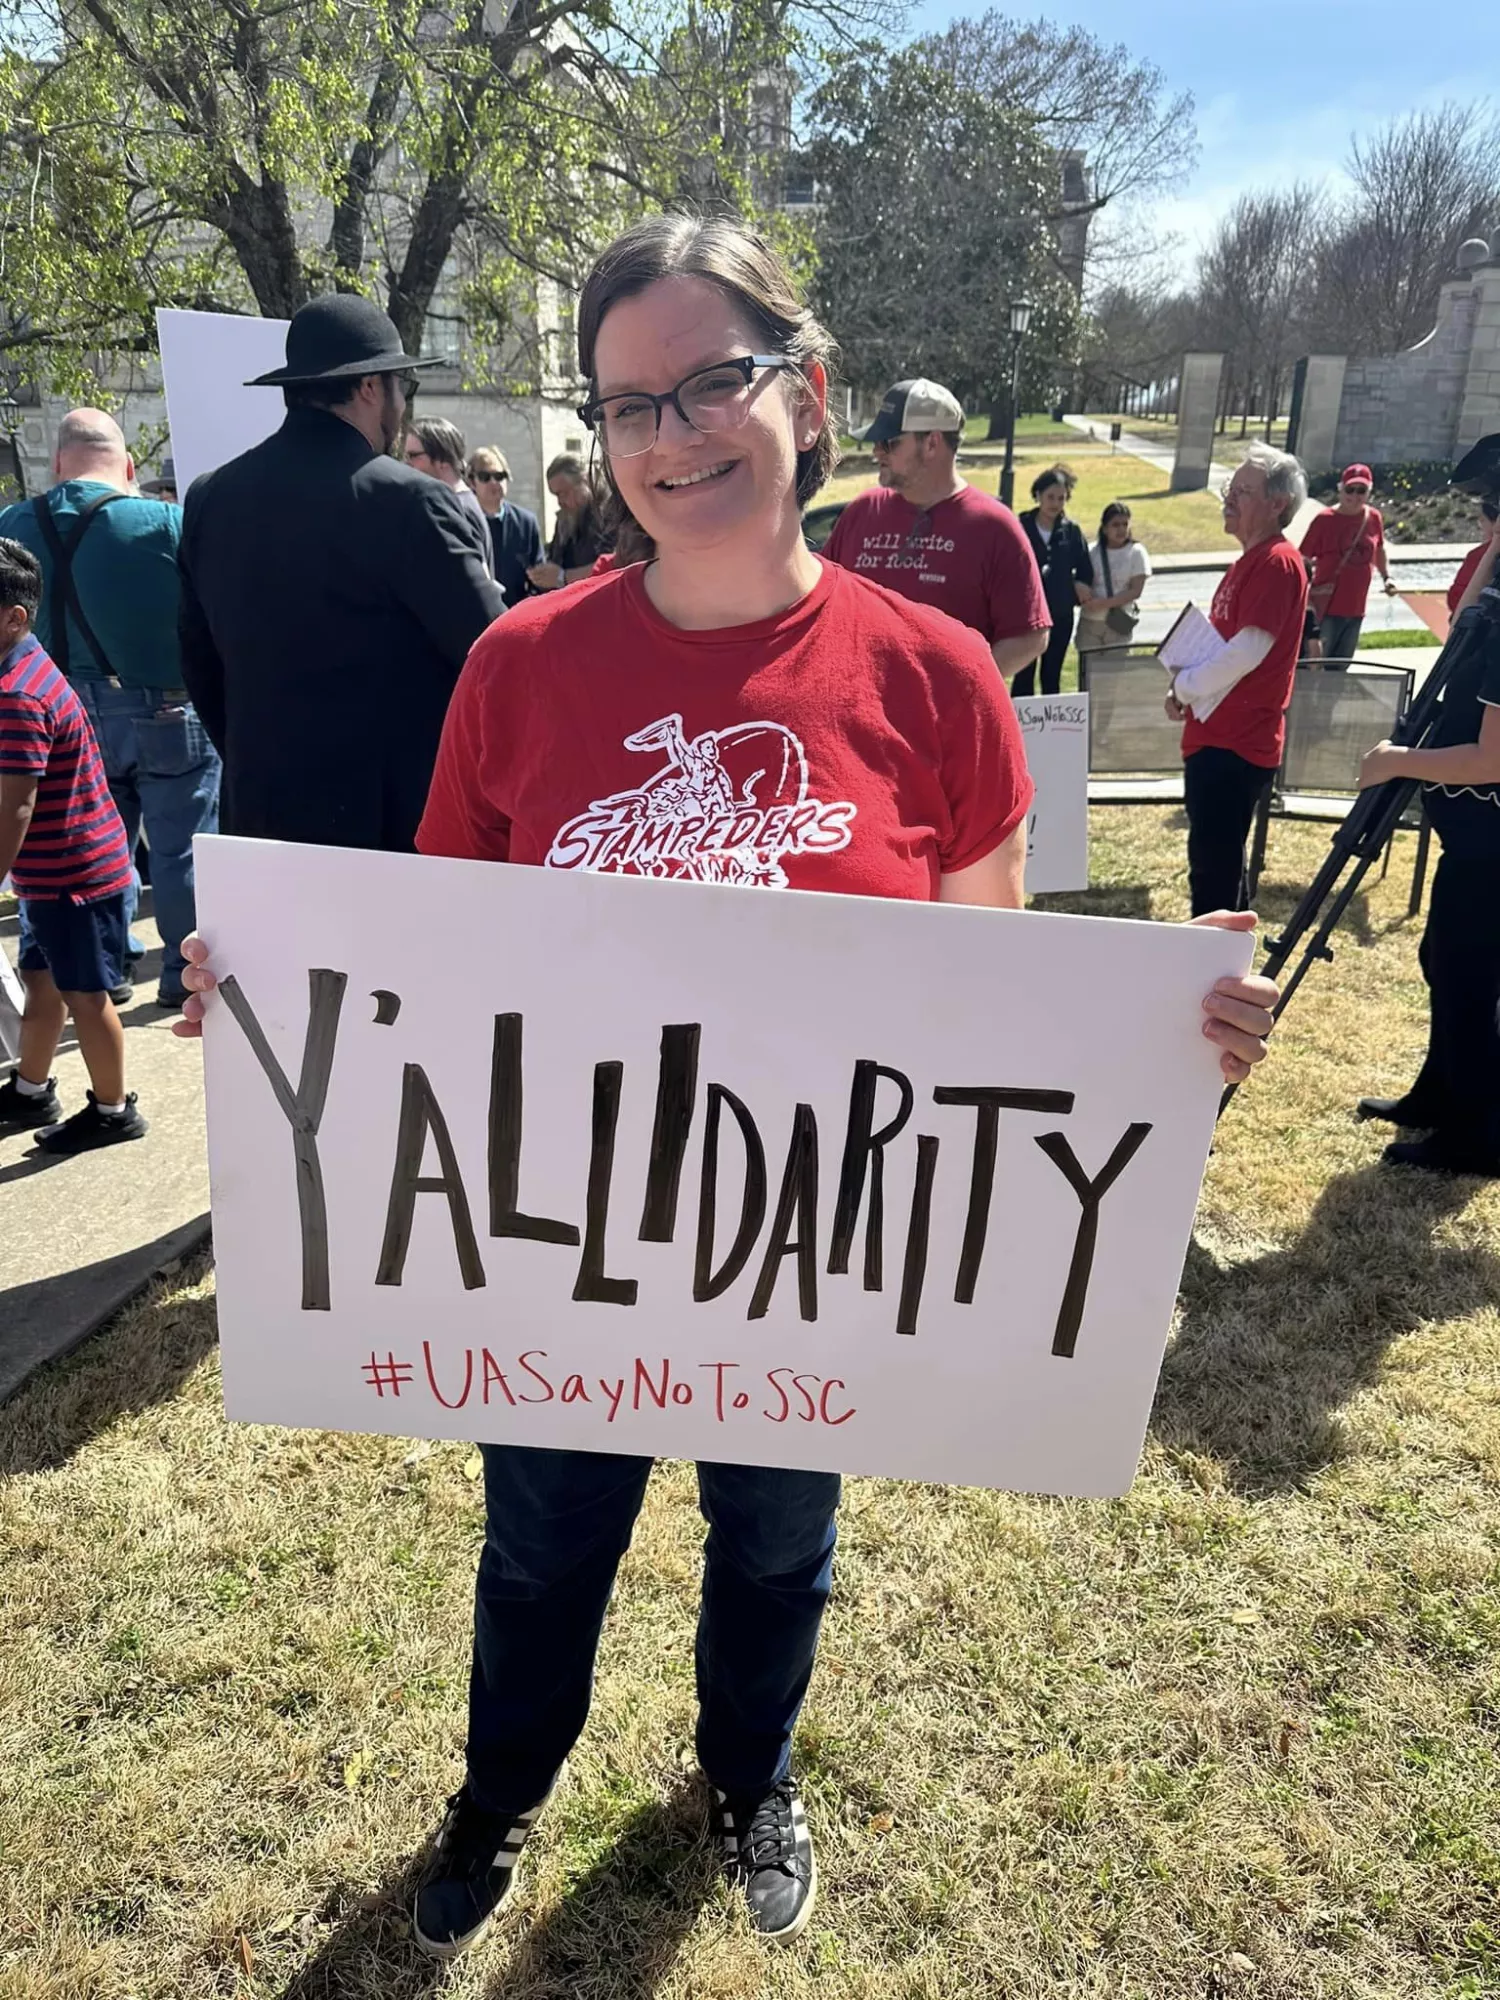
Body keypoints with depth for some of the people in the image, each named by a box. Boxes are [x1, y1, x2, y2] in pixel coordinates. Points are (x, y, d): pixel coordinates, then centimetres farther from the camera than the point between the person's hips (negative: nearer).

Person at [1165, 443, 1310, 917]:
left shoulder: (1277, 562, -14)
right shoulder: (1251, 559, 17)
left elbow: (1247, 651, -21)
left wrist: (1185, 685, -7)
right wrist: (1187, 687, 4)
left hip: (1236, 742, -10)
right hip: (1217, 736, 10)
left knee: (1213, 865, -7)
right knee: (1218, 859, 18)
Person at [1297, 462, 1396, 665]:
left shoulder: (1373, 518, 4)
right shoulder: (1325, 519, -11)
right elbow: (1303, 560, -11)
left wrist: (1386, 577, 13)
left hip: (1356, 609, 6)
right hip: (1326, 609, -5)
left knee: (1339, 668, 17)